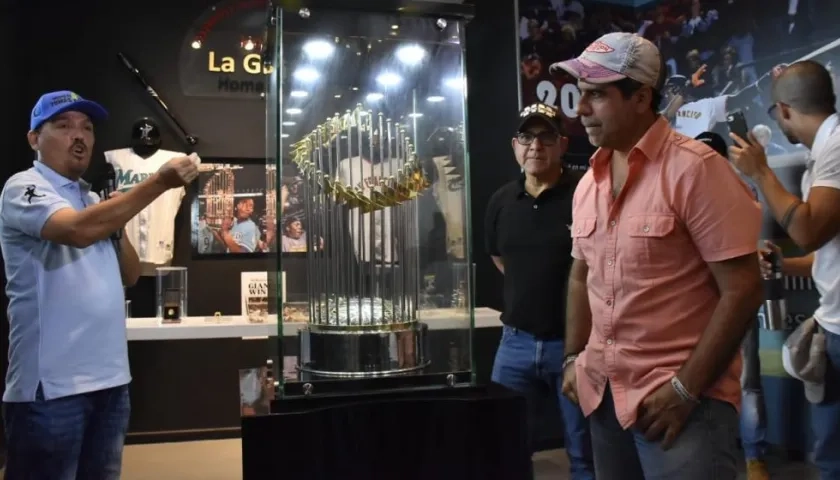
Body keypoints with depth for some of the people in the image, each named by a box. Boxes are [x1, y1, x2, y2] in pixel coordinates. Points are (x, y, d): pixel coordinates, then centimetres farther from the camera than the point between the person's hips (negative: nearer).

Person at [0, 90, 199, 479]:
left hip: (111, 377, 7)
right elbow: (77, 230, -28)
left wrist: (115, 227, -1)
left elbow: (130, 275, 16)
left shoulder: (92, 199, 15)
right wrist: (160, 181, -28)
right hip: (52, 383, -7)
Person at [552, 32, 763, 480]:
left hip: (682, 396, -6)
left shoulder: (694, 168, -13)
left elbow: (742, 289, -15)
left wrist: (687, 389, -15)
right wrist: (573, 358, 9)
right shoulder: (588, 183, 6)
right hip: (605, 392, 6)